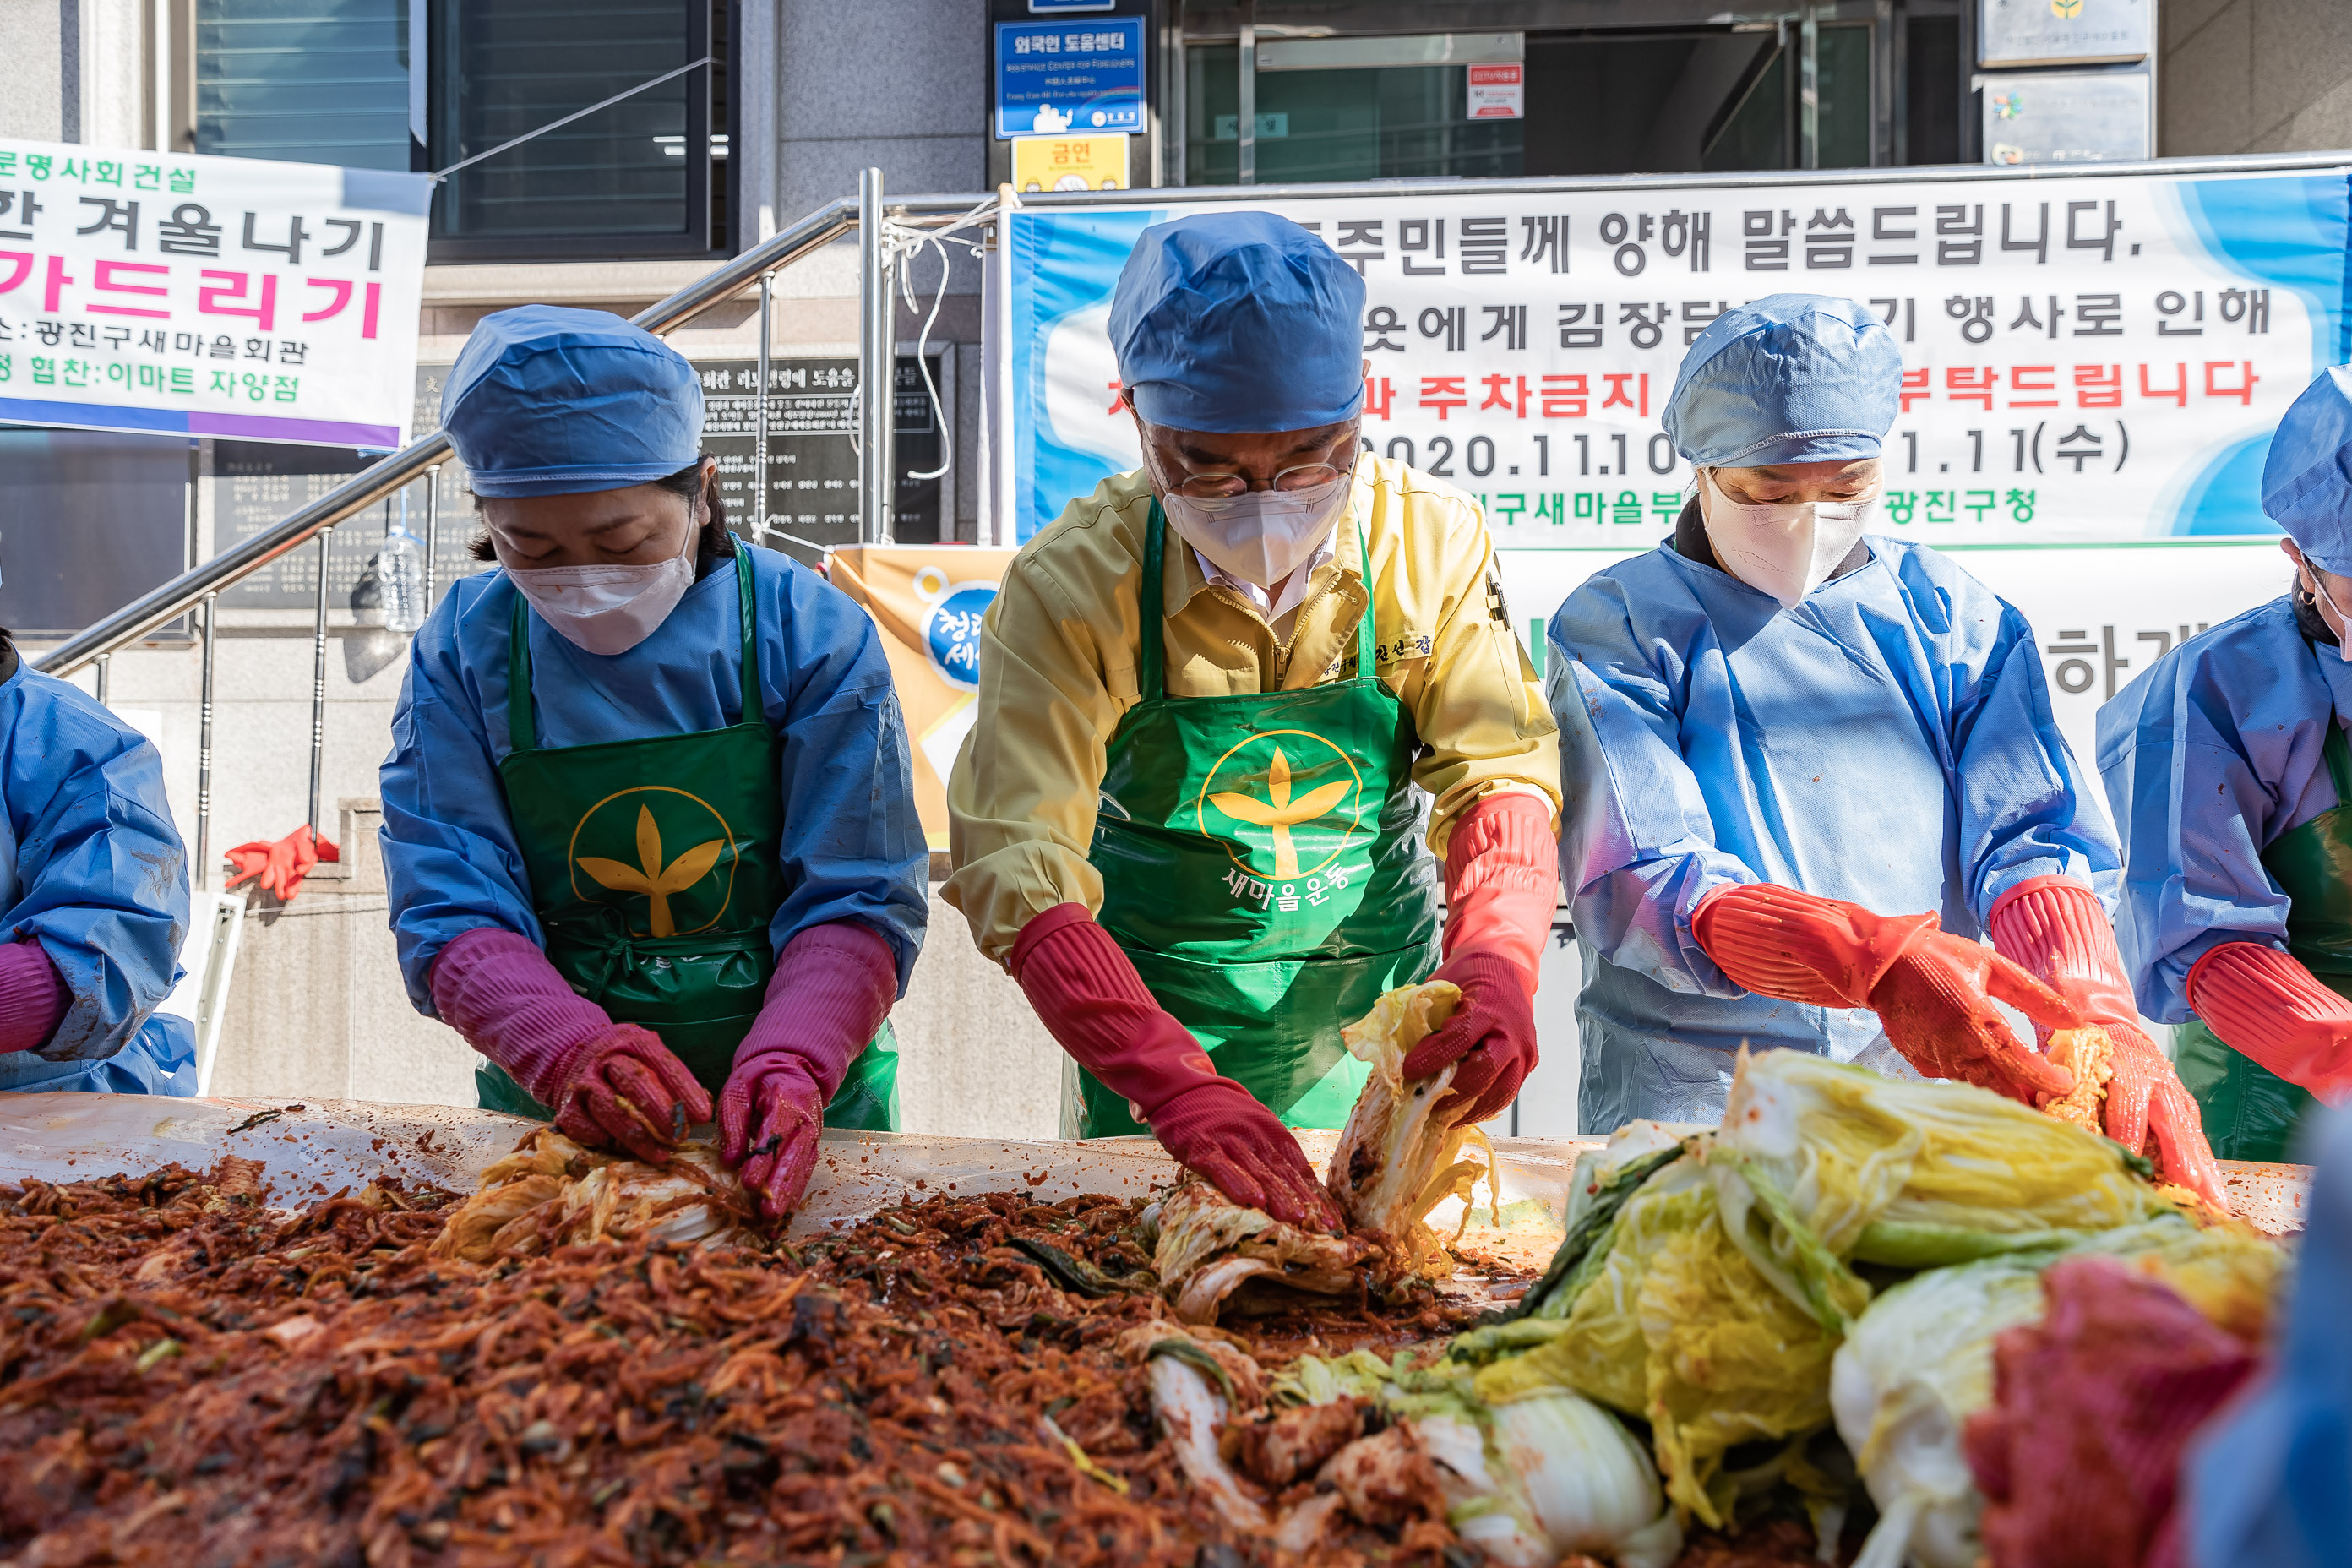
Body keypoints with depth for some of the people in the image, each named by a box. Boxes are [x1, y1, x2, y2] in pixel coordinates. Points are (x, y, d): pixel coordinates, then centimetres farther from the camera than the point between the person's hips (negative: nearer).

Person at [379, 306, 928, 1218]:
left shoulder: (811, 634, -5)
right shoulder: (460, 654, -1)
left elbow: (861, 903, -6)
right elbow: (451, 915, -4)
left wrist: (786, 1065, -23)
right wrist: (572, 1050, -23)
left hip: (807, 1103, -1)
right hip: (553, 1112, 2)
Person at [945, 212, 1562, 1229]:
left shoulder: (1433, 542, -15)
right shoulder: (1070, 585, -22)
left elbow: (1503, 775, -14)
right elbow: (1017, 873, -29)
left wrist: (1496, 964, -35)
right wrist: (1179, 1086, -42)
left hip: (1380, 1014, 2)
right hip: (1150, 1029, -1)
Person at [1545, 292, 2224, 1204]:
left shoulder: (1947, 610, 11)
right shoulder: (1616, 626, 0)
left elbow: (2033, 836, 0)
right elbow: (1639, 884, -13)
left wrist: (2095, 1019, -21)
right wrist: (1874, 961, -29)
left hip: (1933, 1094, 3)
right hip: (1692, 1103, -2)